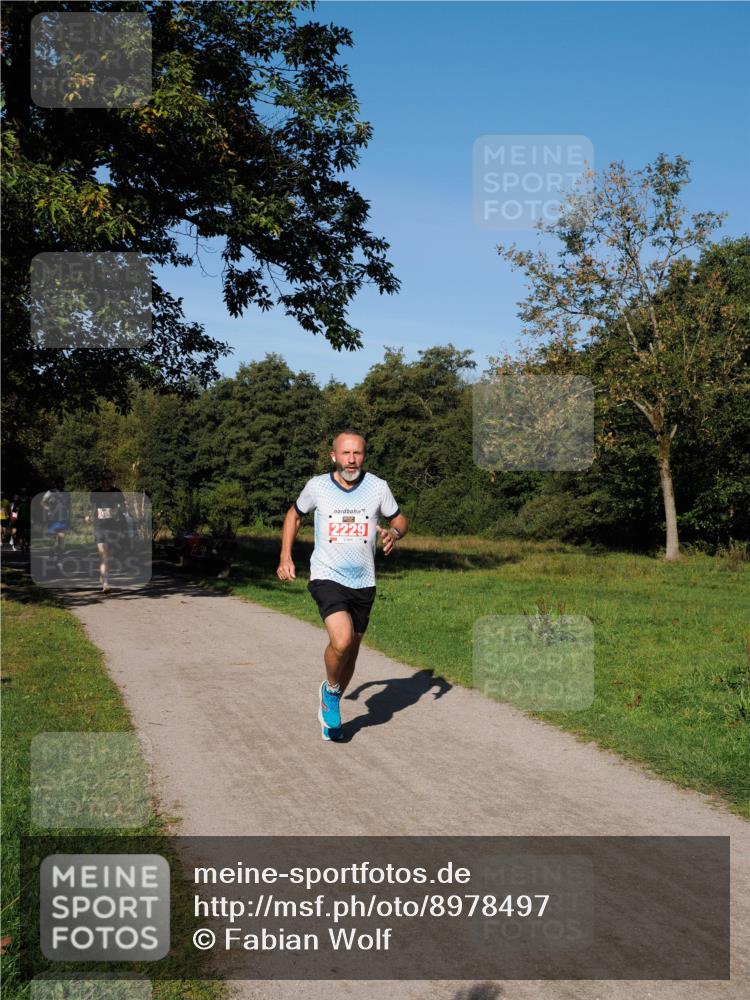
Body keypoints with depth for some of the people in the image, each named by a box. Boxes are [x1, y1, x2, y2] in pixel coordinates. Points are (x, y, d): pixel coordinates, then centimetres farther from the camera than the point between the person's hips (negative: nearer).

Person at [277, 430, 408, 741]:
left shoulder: (378, 487, -4)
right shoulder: (317, 486, -5)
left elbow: (399, 519, 9)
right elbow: (295, 514, 13)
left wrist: (393, 533, -15)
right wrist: (285, 557, 7)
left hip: (363, 582, 3)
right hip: (327, 577, -3)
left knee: (351, 650, 13)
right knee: (341, 640, -24)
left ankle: (330, 704, 37)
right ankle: (331, 688, 7)